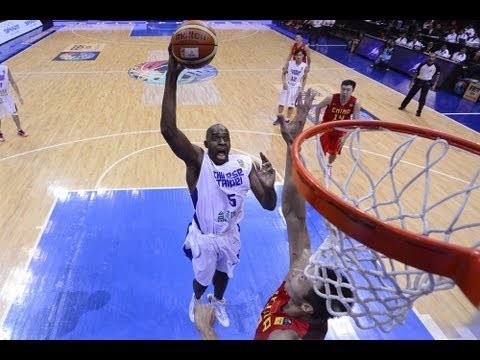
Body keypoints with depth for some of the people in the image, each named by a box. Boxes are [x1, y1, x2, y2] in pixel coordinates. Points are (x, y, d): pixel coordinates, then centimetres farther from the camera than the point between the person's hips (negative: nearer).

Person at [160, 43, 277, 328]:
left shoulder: (245, 164, -15)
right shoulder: (197, 160, -25)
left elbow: (269, 206, -16)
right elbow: (168, 130, -43)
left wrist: (269, 186, -40)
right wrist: (172, 77, -52)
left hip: (231, 235, 3)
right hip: (204, 237, -3)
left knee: (223, 274, 28)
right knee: (202, 279, 22)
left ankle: (218, 301, 63)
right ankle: (196, 301, 59)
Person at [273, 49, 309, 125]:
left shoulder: (305, 67, -11)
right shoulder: (289, 63, -10)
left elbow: (304, 79, 0)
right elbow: (283, 73, -1)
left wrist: (302, 88, -11)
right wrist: (284, 82, -14)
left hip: (296, 87, -1)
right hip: (287, 85, 1)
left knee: (291, 104, 5)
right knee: (281, 102, 7)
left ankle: (287, 120, 18)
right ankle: (279, 118, 22)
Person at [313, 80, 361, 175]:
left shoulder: (355, 103, -22)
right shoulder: (331, 98, -26)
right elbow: (318, 107, -8)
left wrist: (345, 136, -20)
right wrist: (316, 123, -8)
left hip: (340, 131, 2)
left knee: (334, 153, 15)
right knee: (322, 151, -3)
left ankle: (329, 166, 47)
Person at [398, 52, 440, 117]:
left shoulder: (436, 67, -9)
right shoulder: (422, 64, -8)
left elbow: (437, 76, 1)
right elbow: (416, 73, 0)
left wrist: (434, 85, -5)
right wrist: (412, 82, -1)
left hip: (427, 83, -1)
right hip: (419, 81, 1)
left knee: (423, 98, 2)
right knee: (411, 94, 7)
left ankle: (419, 111, 11)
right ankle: (403, 106, 22)